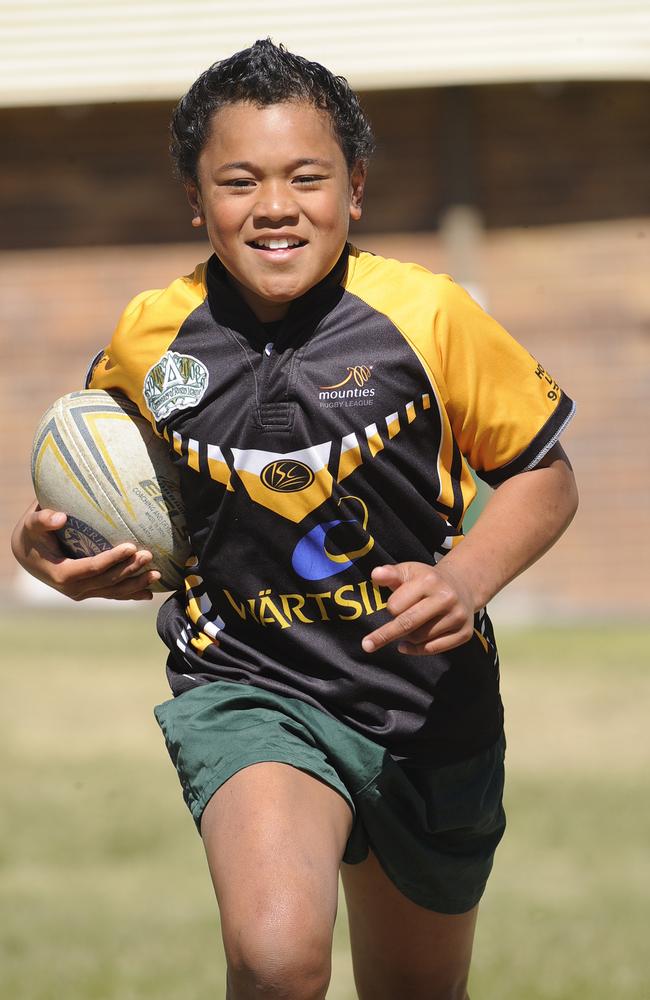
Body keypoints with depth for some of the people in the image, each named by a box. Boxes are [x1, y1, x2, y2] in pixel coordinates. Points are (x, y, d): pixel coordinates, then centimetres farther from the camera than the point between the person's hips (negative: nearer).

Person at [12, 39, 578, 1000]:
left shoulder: (428, 315, -11)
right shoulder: (151, 339, -6)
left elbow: (544, 473, 0)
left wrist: (469, 577, -19)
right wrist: (51, 551, -8)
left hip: (429, 705, 2)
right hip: (245, 689, -1)